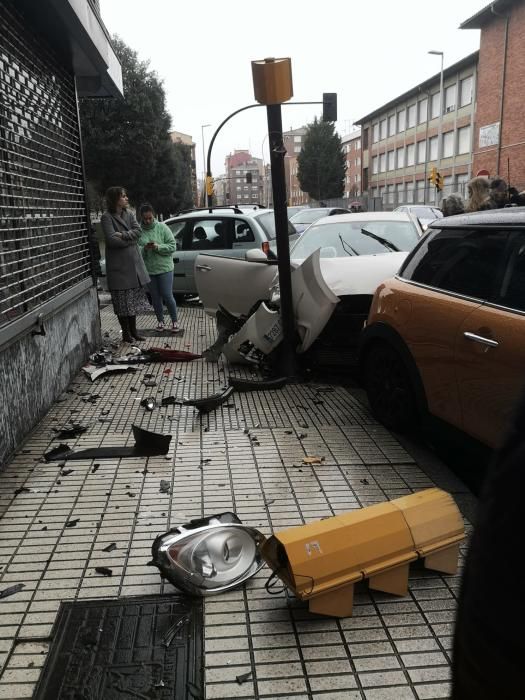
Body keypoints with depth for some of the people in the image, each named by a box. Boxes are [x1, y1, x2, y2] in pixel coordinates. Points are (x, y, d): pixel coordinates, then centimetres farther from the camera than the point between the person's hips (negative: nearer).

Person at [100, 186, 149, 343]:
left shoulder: (129, 214, 10)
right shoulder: (107, 217, -9)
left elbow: (138, 231, -2)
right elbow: (112, 239, -18)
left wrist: (123, 235, -16)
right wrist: (130, 239, -9)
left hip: (134, 262, 6)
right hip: (118, 265, -6)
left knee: (134, 299, 10)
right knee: (122, 300, 0)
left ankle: (133, 330, 21)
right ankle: (126, 333, 11)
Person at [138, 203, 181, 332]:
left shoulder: (162, 228, -3)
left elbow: (172, 246, -5)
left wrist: (158, 247, -19)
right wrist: (144, 248, -20)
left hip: (164, 268, -2)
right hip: (148, 270, 2)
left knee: (167, 296, -3)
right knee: (155, 297, 11)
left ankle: (175, 322, 12)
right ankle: (160, 321, 25)